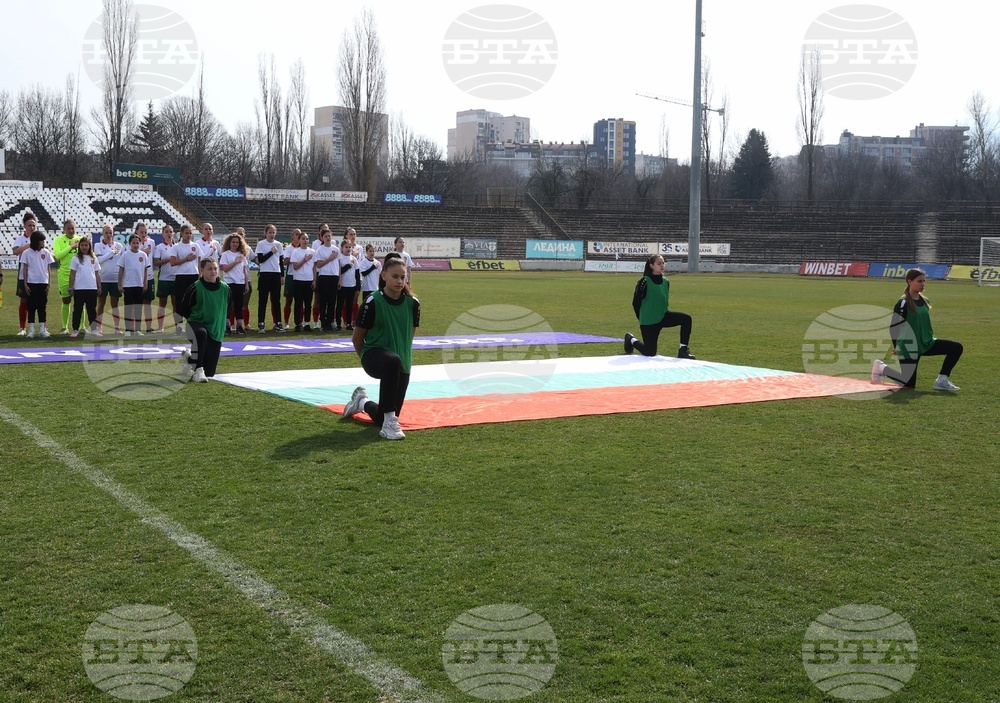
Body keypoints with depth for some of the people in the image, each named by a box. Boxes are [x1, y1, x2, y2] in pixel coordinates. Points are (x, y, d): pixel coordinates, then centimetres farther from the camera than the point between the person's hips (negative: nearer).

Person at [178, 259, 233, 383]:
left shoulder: (225, 288, -2)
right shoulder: (195, 289, -14)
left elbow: (229, 307, 15)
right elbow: (184, 308, -2)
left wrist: (220, 320, 9)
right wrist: (195, 319, -1)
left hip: (216, 332, 4)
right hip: (195, 325, -4)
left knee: (209, 372, 6)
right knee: (201, 333, -44)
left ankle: (189, 356, 39)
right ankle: (197, 369, -30)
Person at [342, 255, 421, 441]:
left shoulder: (412, 303, -5)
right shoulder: (373, 302, -15)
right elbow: (357, 337, -3)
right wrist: (368, 359, 8)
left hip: (402, 363, 4)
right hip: (374, 355, -4)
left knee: (382, 419, 5)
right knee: (392, 360, -42)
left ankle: (362, 401, 42)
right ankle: (390, 423, -32)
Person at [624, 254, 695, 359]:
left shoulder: (665, 281, 4)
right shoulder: (644, 282, -14)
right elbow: (636, 303, -7)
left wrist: (665, 314, 12)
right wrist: (642, 319, 0)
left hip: (663, 317, 6)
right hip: (648, 321, -6)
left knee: (686, 318, -17)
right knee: (650, 353, -1)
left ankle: (683, 350, -10)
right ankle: (631, 340, 29)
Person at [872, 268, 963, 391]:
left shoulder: (924, 301, 8)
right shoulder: (903, 304, -16)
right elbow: (894, 327, -14)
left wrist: (929, 338, 17)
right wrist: (898, 347, -11)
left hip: (926, 344, 8)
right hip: (909, 348, -8)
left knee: (957, 348, -5)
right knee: (909, 383, -5)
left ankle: (942, 380, 1)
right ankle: (881, 367, 19)